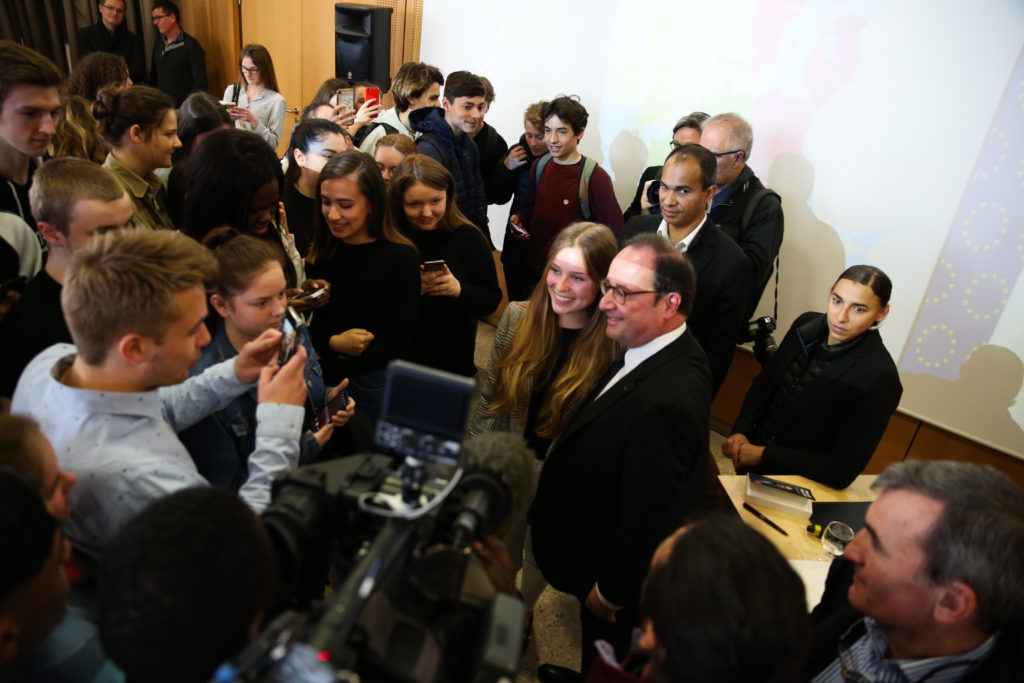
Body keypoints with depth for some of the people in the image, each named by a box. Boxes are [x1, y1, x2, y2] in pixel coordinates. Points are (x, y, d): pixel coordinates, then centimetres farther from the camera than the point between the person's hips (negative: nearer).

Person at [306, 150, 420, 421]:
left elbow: (395, 347, -15)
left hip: (374, 384, -4)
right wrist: (333, 343, -17)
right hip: (319, 380, 4)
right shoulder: (319, 251, -3)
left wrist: (325, 373, -16)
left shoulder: (400, 258, -16)